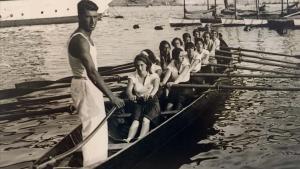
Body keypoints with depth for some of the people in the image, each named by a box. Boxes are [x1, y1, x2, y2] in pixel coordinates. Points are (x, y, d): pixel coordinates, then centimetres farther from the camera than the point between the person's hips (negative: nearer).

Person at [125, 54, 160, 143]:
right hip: (138, 102, 2)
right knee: (136, 120, -24)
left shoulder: (154, 76, -2)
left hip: (152, 102, -1)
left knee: (146, 119, -28)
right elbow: (128, 89, -15)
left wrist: (150, 94, -47)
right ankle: (128, 139, -41)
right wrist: (131, 95, -41)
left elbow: (156, 87, -22)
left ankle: (140, 139, -44)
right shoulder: (132, 77, 2)